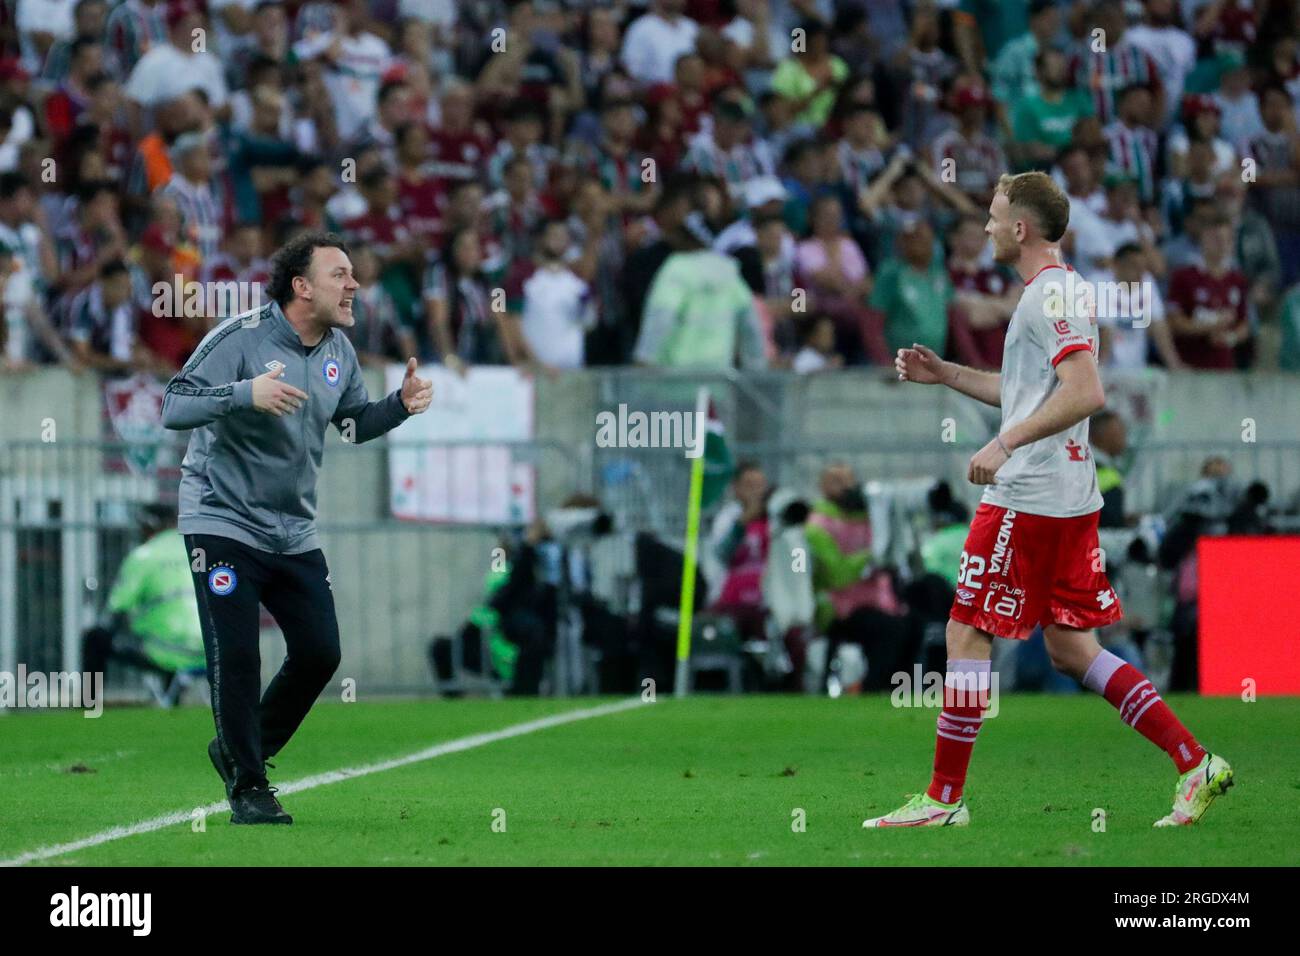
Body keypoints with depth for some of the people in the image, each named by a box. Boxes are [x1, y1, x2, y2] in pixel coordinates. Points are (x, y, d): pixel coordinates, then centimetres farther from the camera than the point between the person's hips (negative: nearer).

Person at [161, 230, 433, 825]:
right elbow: (173, 408, -21)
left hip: (294, 532, 6)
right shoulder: (241, 338, -17)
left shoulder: (338, 351, 4)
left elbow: (354, 422, 18)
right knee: (236, 657, -9)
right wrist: (244, 394, -36)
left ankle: (242, 750, 22)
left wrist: (400, 405, -2)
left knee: (320, 652, 1)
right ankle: (247, 785, 6)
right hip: (223, 521, -6)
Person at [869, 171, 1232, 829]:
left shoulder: (1050, 294, -13)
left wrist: (1006, 443, -27)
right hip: (1068, 499, 10)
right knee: (1071, 650, 10)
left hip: (1029, 501, -10)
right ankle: (1196, 765, 5)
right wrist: (945, 375, 24)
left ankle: (943, 799, 2)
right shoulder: (1053, 292, 18)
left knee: (967, 636, -2)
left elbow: (1084, 393, -25)